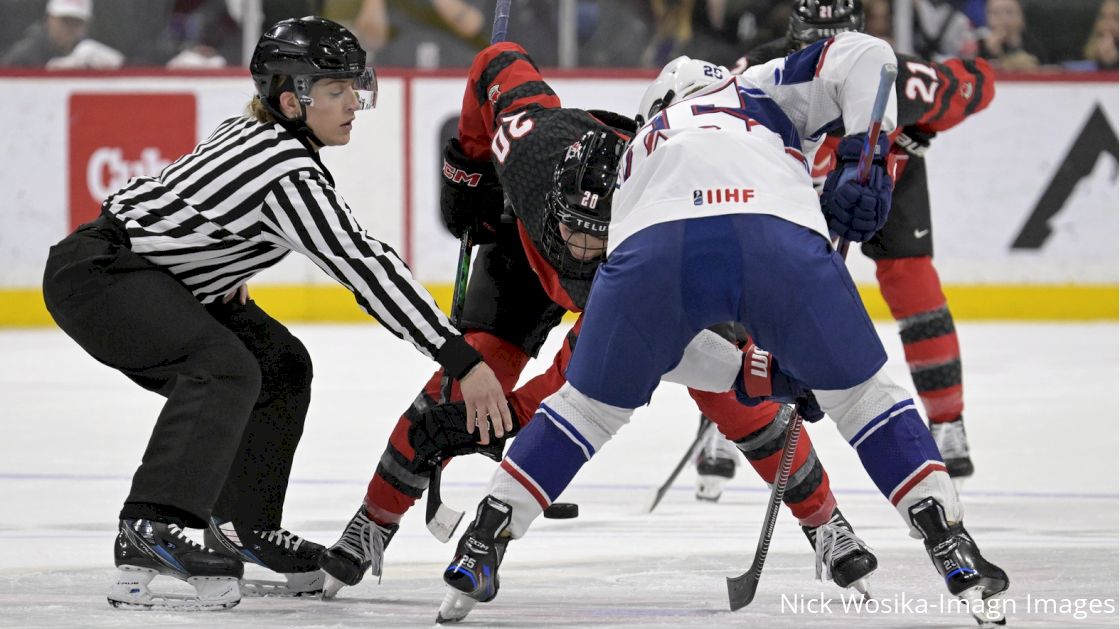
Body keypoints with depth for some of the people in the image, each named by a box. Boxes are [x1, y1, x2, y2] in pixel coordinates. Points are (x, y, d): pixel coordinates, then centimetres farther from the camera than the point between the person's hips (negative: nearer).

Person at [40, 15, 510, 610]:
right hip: (94, 272, -11)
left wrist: (227, 271, 22)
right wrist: (462, 360, -30)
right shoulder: (288, 173, -25)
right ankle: (149, 530, -39)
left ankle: (244, 526, 17)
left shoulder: (252, 133, 5)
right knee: (225, 369, -30)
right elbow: (363, 267, -29)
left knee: (280, 365, 10)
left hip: (155, 273, 11)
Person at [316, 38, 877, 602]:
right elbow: (497, 64, -19)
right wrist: (468, 167, -7)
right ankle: (374, 523, 0)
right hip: (527, 241, 2)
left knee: (727, 391, -14)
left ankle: (825, 523, 7)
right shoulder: (535, 139, -43)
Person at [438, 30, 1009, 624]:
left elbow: (656, 341, 38)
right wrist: (864, 158, 15)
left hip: (655, 246, 2)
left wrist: (754, 375, 37)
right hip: (781, 239, -2)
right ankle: (955, 554, 10)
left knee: (588, 404, 24)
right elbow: (863, 56, 20)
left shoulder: (640, 152, 44)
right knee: (861, 396, 16)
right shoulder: (760, 87, 39)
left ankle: (478, 551, 23)